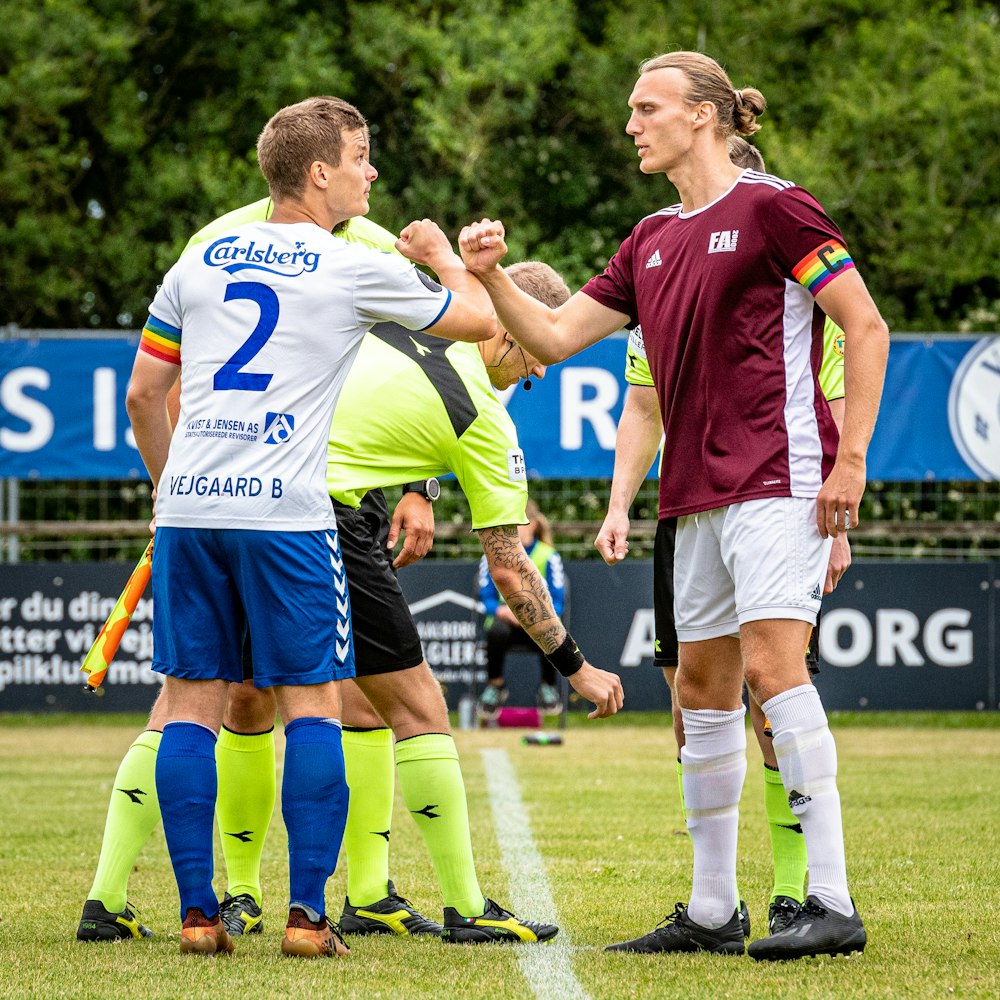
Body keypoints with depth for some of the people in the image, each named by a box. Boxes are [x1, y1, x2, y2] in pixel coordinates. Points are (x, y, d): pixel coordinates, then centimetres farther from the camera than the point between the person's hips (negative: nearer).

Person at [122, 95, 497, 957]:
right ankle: (308, 913, -3)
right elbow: (480, 319, 12)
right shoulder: (356, 270, 0)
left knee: (193, 701, 6)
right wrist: (443, 256, 32)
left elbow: (142, 394, 18)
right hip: (285, 514, -4)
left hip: (188, 506, 4)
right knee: (312, 703, 3)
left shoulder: (198, 263, 13)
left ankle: (197, 912, 3)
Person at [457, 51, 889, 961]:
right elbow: (555, 337, 19)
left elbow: (866, 327, -8)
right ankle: (712, 912, 16)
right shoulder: (651, 243, 17)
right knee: (703, 687, 9)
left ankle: (832, 904, -20)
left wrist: (850, 459, -14)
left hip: (780, 477, -8)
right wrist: (492, 276, 2)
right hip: (698, 494, 8)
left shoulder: (771, 207, -6)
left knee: (771, 663, -19)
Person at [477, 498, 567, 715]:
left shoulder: (549, 556, 0)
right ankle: (495, 685, -11)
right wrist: (503, 611, -24)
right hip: (505, 619, 0)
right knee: (497, 631, -37)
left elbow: (557, 603, -4)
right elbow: (486, 599, -1)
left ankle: (548, 687, -9)